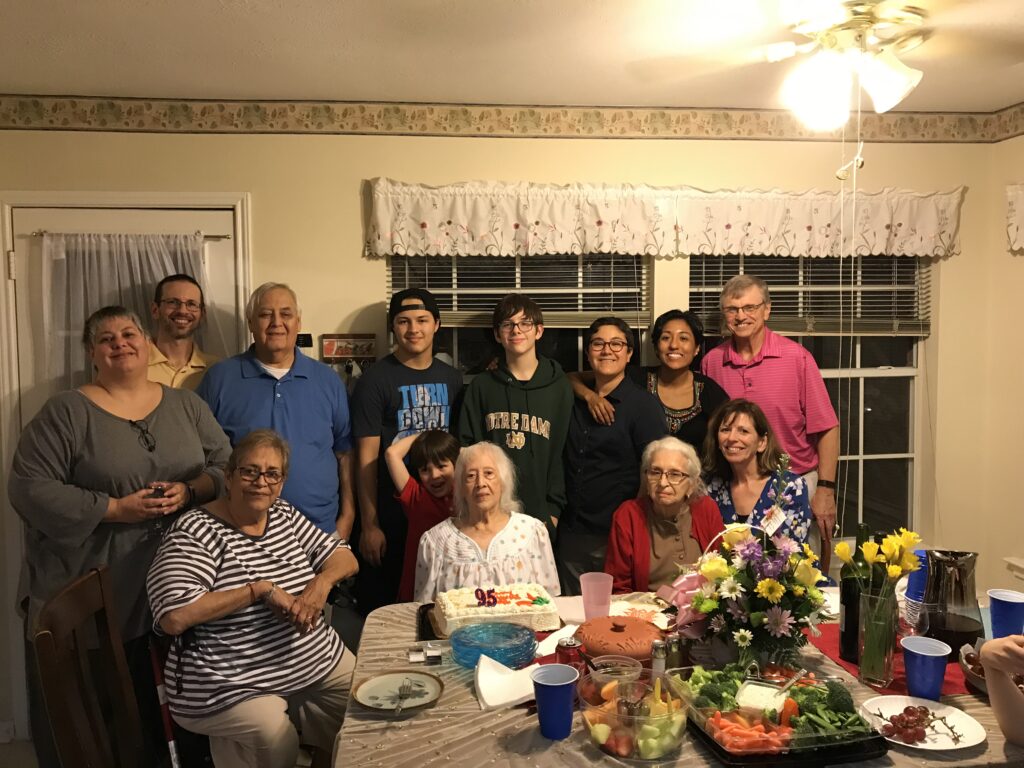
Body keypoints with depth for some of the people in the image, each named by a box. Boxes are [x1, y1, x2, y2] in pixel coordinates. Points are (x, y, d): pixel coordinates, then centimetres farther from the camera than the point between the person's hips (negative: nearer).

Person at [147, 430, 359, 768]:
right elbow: (174, 618, -25)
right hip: (231, 685, -6)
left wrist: (322, 582, -12)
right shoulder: (195, 532, -13)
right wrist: (261, 589, -22)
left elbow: (345, 557, 11)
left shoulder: (285, 515, 6)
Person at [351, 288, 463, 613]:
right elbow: (367, 457, -9)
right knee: (383, 608, 6)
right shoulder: (375, 379, -8)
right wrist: (369, 525, -11)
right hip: (390, 516, -4)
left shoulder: (451, 378, 7)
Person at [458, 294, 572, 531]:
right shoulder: (481, 386, 5)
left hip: (540, 515, 0)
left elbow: (564, 452, 1)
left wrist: (553, 510, -4)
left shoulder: (559, 387, 2)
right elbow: (467, 447, 5)